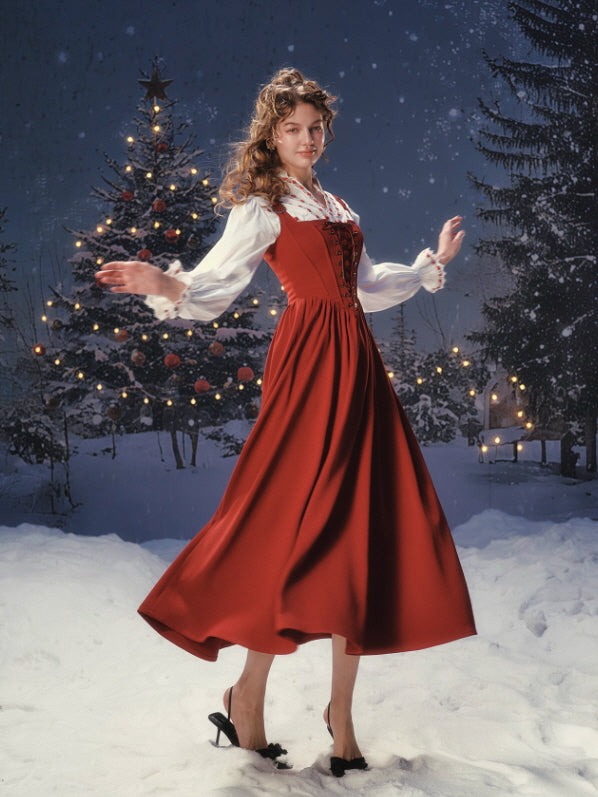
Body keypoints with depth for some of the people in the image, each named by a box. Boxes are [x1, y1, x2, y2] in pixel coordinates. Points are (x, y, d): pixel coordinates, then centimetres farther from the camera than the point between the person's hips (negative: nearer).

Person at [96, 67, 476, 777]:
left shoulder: (335, 207, 23)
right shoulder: (261, 206, 2)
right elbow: (212, 286, -8)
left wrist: (433, 262, 37)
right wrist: (166, 285, -28)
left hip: (356, 361, 7)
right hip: (309, 361, -7)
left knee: (357, 529, 2)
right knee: (300, 524, -10)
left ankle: (340, 711, 9)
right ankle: (247, 696, 4)